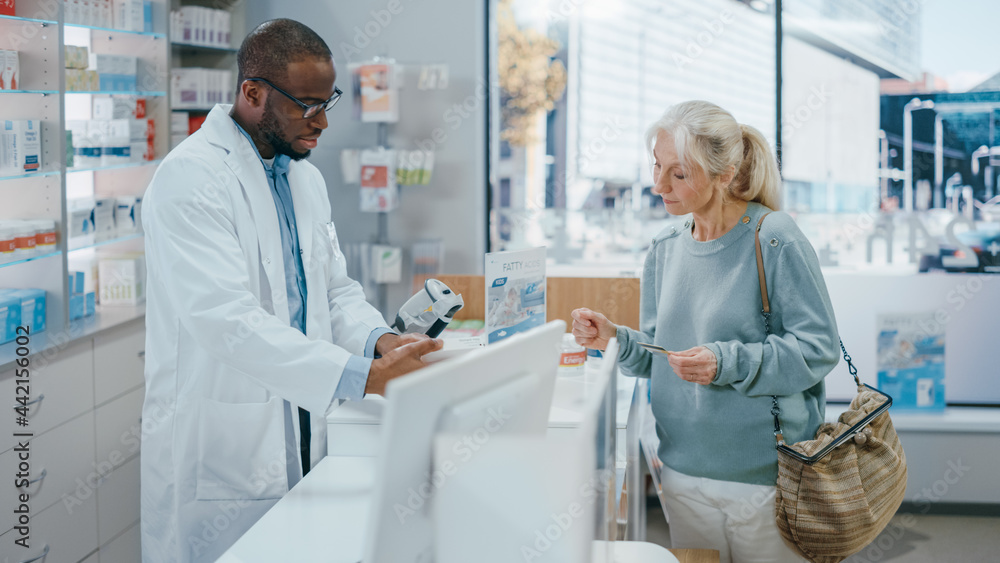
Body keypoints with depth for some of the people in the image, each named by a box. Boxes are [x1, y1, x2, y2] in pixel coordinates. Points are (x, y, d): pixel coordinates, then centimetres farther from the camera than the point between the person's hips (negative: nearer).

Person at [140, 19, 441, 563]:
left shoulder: (305, 178, 12)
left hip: (302, 443, 8)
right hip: (220, 457, -8)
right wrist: (361, 376, -32)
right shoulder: (191, 176, -16)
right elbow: (226, 319, -26)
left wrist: (379, 339, -9)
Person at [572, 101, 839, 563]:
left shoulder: (774, 240, -12)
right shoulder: (665, 249, 8)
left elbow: (818, 348, -13)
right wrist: (616, 339, -5)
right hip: (685, 475, 6)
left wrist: (728, 364, -23)